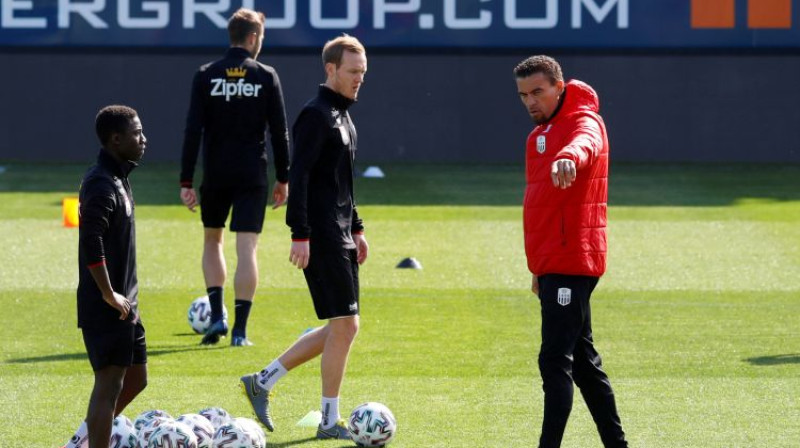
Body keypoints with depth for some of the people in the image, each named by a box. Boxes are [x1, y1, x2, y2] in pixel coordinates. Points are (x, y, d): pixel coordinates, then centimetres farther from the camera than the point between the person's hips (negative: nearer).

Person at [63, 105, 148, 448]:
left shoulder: (117, 179, 14)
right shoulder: (101, 184, -18)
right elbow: (91, 240, -28)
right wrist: (109, 295, -23)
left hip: (124, 304, 10)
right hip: (105, 308, -10)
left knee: (136, 378, 16)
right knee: (110, 384, -7)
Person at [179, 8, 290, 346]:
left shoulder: (206, 76, -1)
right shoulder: (266, 77, -2)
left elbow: (193, 131, -5)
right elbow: (279, 132, -1)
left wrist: (186, 182, -2)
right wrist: (283, 179, 7)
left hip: (215, 175, 1)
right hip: (253, 177, -1)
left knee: (212, 241, 19)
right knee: (246, 247, -1)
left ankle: (217, 316, 6)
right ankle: (239, 330, -7)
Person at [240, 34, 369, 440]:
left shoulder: (342, 116, 17)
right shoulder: (316, 115, -13)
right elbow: (298, 177, -19)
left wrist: (355, 230, 24)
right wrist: (300, 235, -23)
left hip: (340, 235, 10)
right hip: (321, 236, -10)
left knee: (340, 328, 10)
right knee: (344, 325, -7)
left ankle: (263, 381, 16)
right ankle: (330, 421, 1)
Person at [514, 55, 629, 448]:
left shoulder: (584, 121, -10)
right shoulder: (541, 133, 19)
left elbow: (585, 143, -36)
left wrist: (570, 157, -60)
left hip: (570, 262, -10)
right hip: (553, 262, 10)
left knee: (555, 360, -15)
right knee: (582, 358, 14)